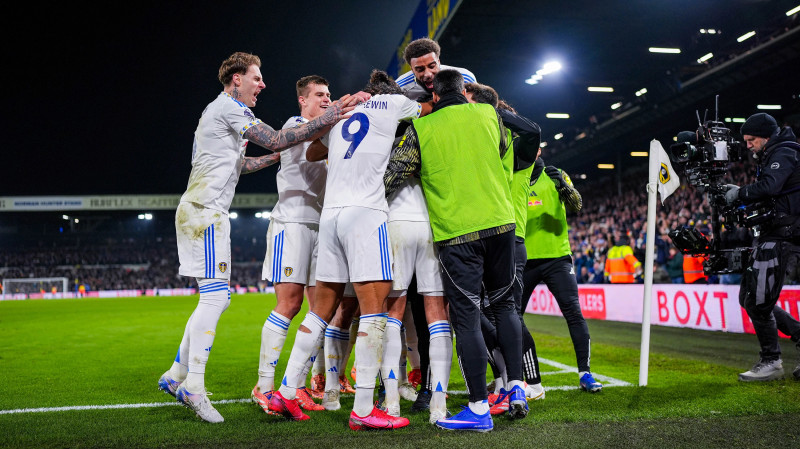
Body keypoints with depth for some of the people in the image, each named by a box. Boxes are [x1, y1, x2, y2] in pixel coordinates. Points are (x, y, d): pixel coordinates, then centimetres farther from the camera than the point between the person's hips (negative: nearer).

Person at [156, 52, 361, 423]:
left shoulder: (222, 111, 25)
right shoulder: (229, 107, -7)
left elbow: (236, 164, 31)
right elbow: (275, 140, -16)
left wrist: (278, 156, 29)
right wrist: (329, 118, -17)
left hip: (199, 211, 11)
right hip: (205, 210, -11)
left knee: (215, 297, 12)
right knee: (215, 296, -12)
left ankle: (176, 375, 16)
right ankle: (193, 386, -11)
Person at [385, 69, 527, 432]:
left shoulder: (420, 130, 0)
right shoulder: (488, 114, 8)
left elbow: (390, 177, -1)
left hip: (455, 232, -3)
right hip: (500, 222, 3)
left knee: (466, 316, 0)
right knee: (504, 303, 19)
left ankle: (479, 409, 1)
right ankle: (516, 388, 15)